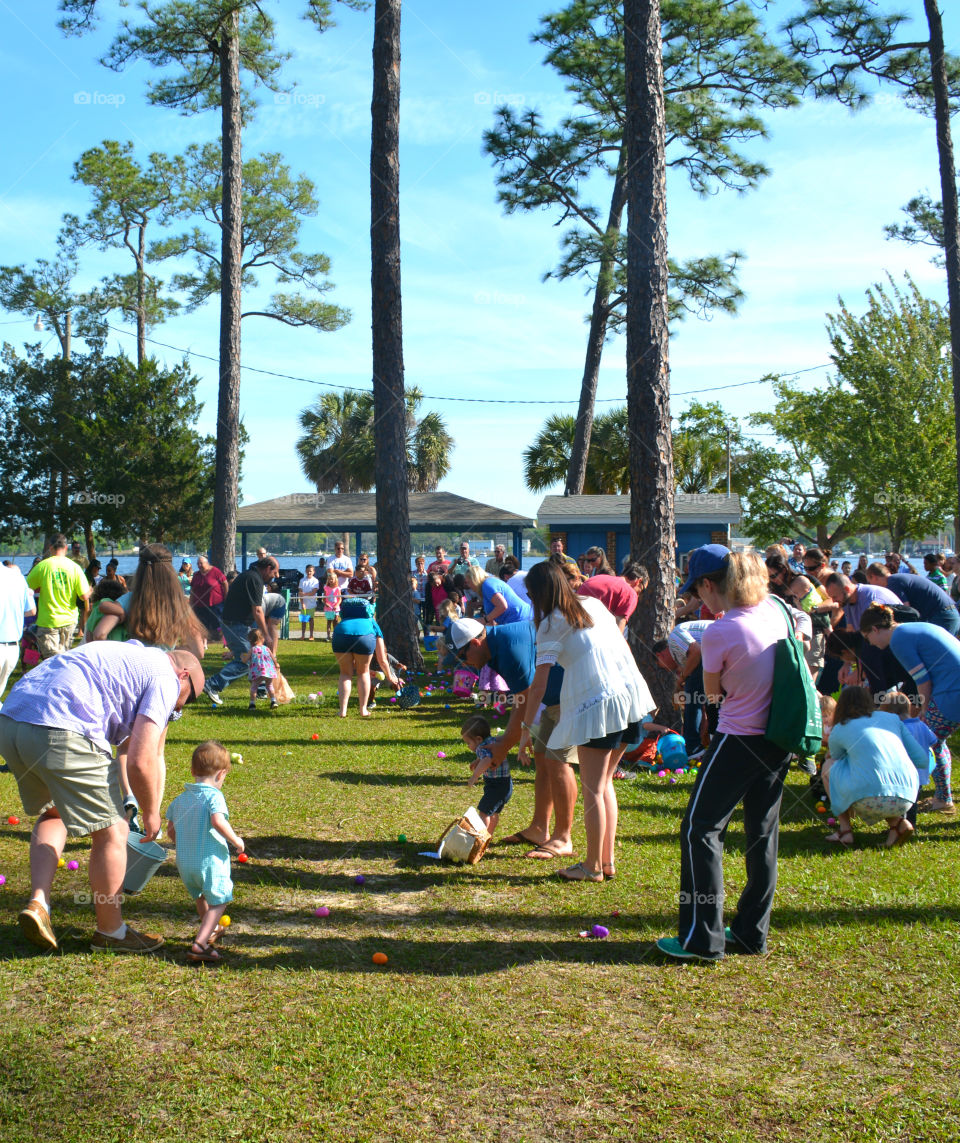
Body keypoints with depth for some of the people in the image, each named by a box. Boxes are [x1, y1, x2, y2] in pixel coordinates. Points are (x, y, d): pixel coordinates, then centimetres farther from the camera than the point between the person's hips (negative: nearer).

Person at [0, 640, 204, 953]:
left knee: (52, 813, 31)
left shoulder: (131, 655, 31)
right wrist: (151, 813, 12)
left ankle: (38, 903, 16)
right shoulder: (165, 678, 5)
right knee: (111, 831, 7)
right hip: (61, 732, -9)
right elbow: (141, 761, -3)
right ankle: (110, 931, 22)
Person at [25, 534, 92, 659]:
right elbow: (84, 597, -6)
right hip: (69, 620, 3)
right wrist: (90, 592, 16)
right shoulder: (74, 567, -4)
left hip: (48, 621, -3)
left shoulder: (42, 566, -8)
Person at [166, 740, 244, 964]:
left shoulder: (180, 799, 7)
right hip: (210, 861, -7)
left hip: (184, 862, 7)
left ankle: (210, 929, 51)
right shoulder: (214, 795, -14)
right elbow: (218, 821, -30)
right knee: (218, 901, 2)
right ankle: (199, 944, -14)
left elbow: (171, 831, 14)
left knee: (200, 896, 28)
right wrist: (236, 840, -17)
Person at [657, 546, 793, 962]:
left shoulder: (718, 633, -20)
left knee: (700, 830, 4)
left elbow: (712, 691, -5)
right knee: (762, 834, 15)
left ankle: (702, 939, 7)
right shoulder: (774, 609, 0)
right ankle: (752, 933, 25)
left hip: (739, 741, -7)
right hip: (779, 740, 8)